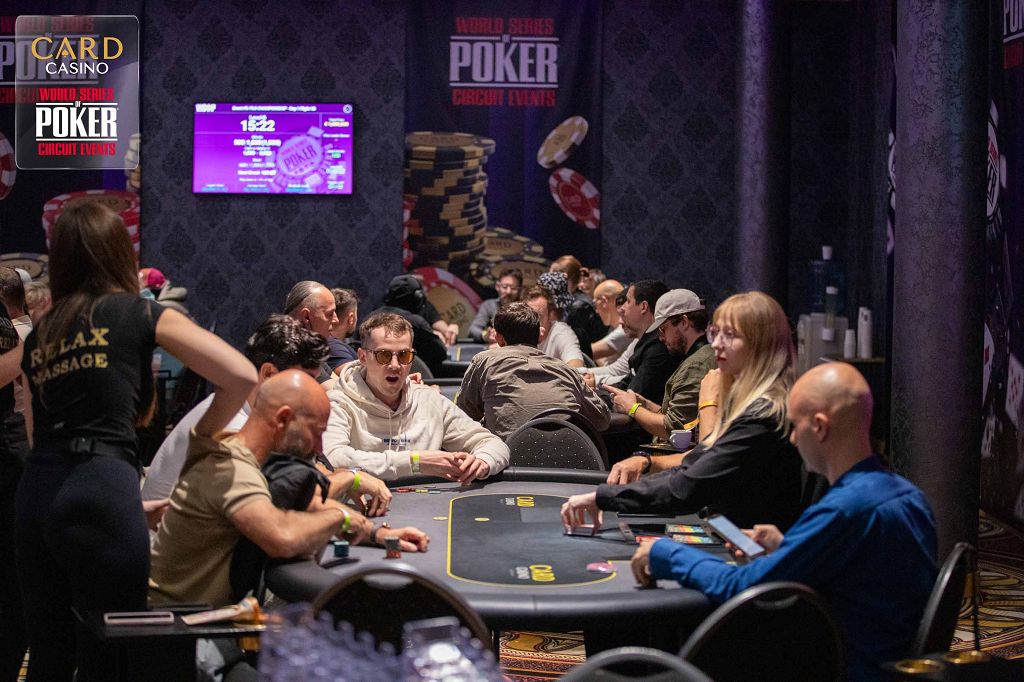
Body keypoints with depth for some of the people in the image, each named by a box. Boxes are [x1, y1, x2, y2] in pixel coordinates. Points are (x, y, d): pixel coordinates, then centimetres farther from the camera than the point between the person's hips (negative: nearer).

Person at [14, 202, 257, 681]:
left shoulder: (39, 334, 17)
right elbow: (242, 377, -3)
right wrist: (203, 434, 12)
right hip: (101, 489, -6)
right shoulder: (142, 314, 3)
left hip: (36, 489, 6)